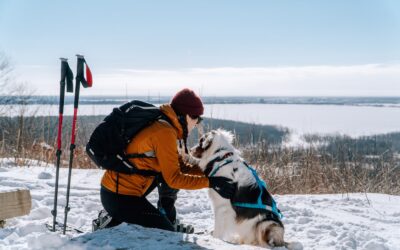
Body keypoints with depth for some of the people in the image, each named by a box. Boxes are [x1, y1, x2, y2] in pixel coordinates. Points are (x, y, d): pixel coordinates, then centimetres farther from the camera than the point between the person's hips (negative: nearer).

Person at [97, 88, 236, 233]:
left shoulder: (161, 125, 9)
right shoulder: (164, 132, -20)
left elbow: (180, 166, 13)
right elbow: (174, 178, -21)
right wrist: (211, 182, -19)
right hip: (118, 197, -9)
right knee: (167, 233, -2)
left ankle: (169, 221, 16)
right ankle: (112, 221, 2)